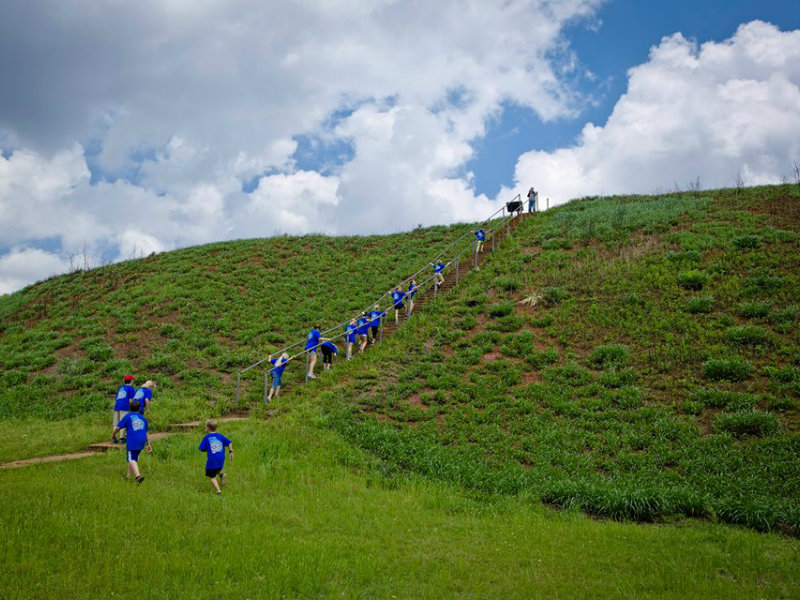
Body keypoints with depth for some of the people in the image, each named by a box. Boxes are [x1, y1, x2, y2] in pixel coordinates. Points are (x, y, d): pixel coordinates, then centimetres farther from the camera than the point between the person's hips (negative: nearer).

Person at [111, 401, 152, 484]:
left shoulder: (128, 416, 5)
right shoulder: (143, 418, 20)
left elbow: (118, 427, 1)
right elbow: (146, 433, 21)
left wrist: (113, 435, 20)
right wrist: (148, 444, 24)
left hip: (132, 440, -5)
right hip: (142, 440, 5)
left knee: (131, 459, -8)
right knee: (134, 458, 20)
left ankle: (138, 476, -28)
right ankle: (129, 475, 25)